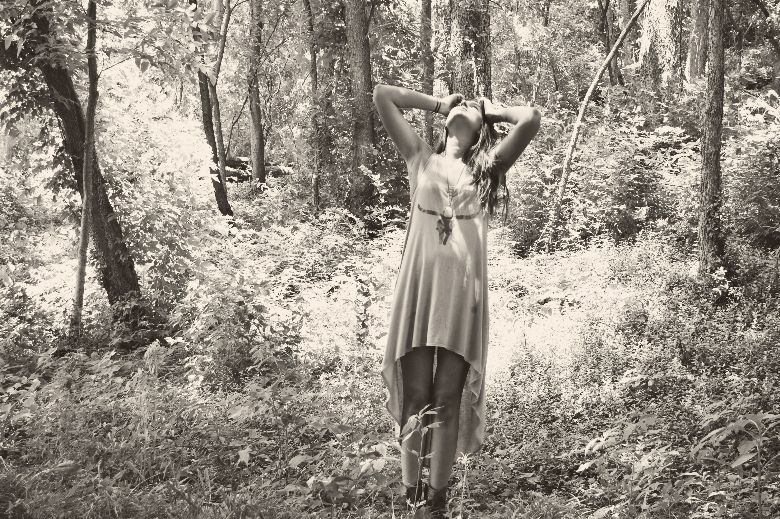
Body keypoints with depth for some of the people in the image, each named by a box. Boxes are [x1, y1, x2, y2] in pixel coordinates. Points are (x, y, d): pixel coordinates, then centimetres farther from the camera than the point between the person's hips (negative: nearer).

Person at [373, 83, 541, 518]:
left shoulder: (488, 167, 14)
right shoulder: (421, 158, 15)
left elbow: (532, 119, 2)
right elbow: (382, 95, 13)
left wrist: (493, 110, 19)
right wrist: (437, 103, 22)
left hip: (463, 292, 0)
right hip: (418, 287, 0)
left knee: (448, 399, 2)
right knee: (416, 396, 1)